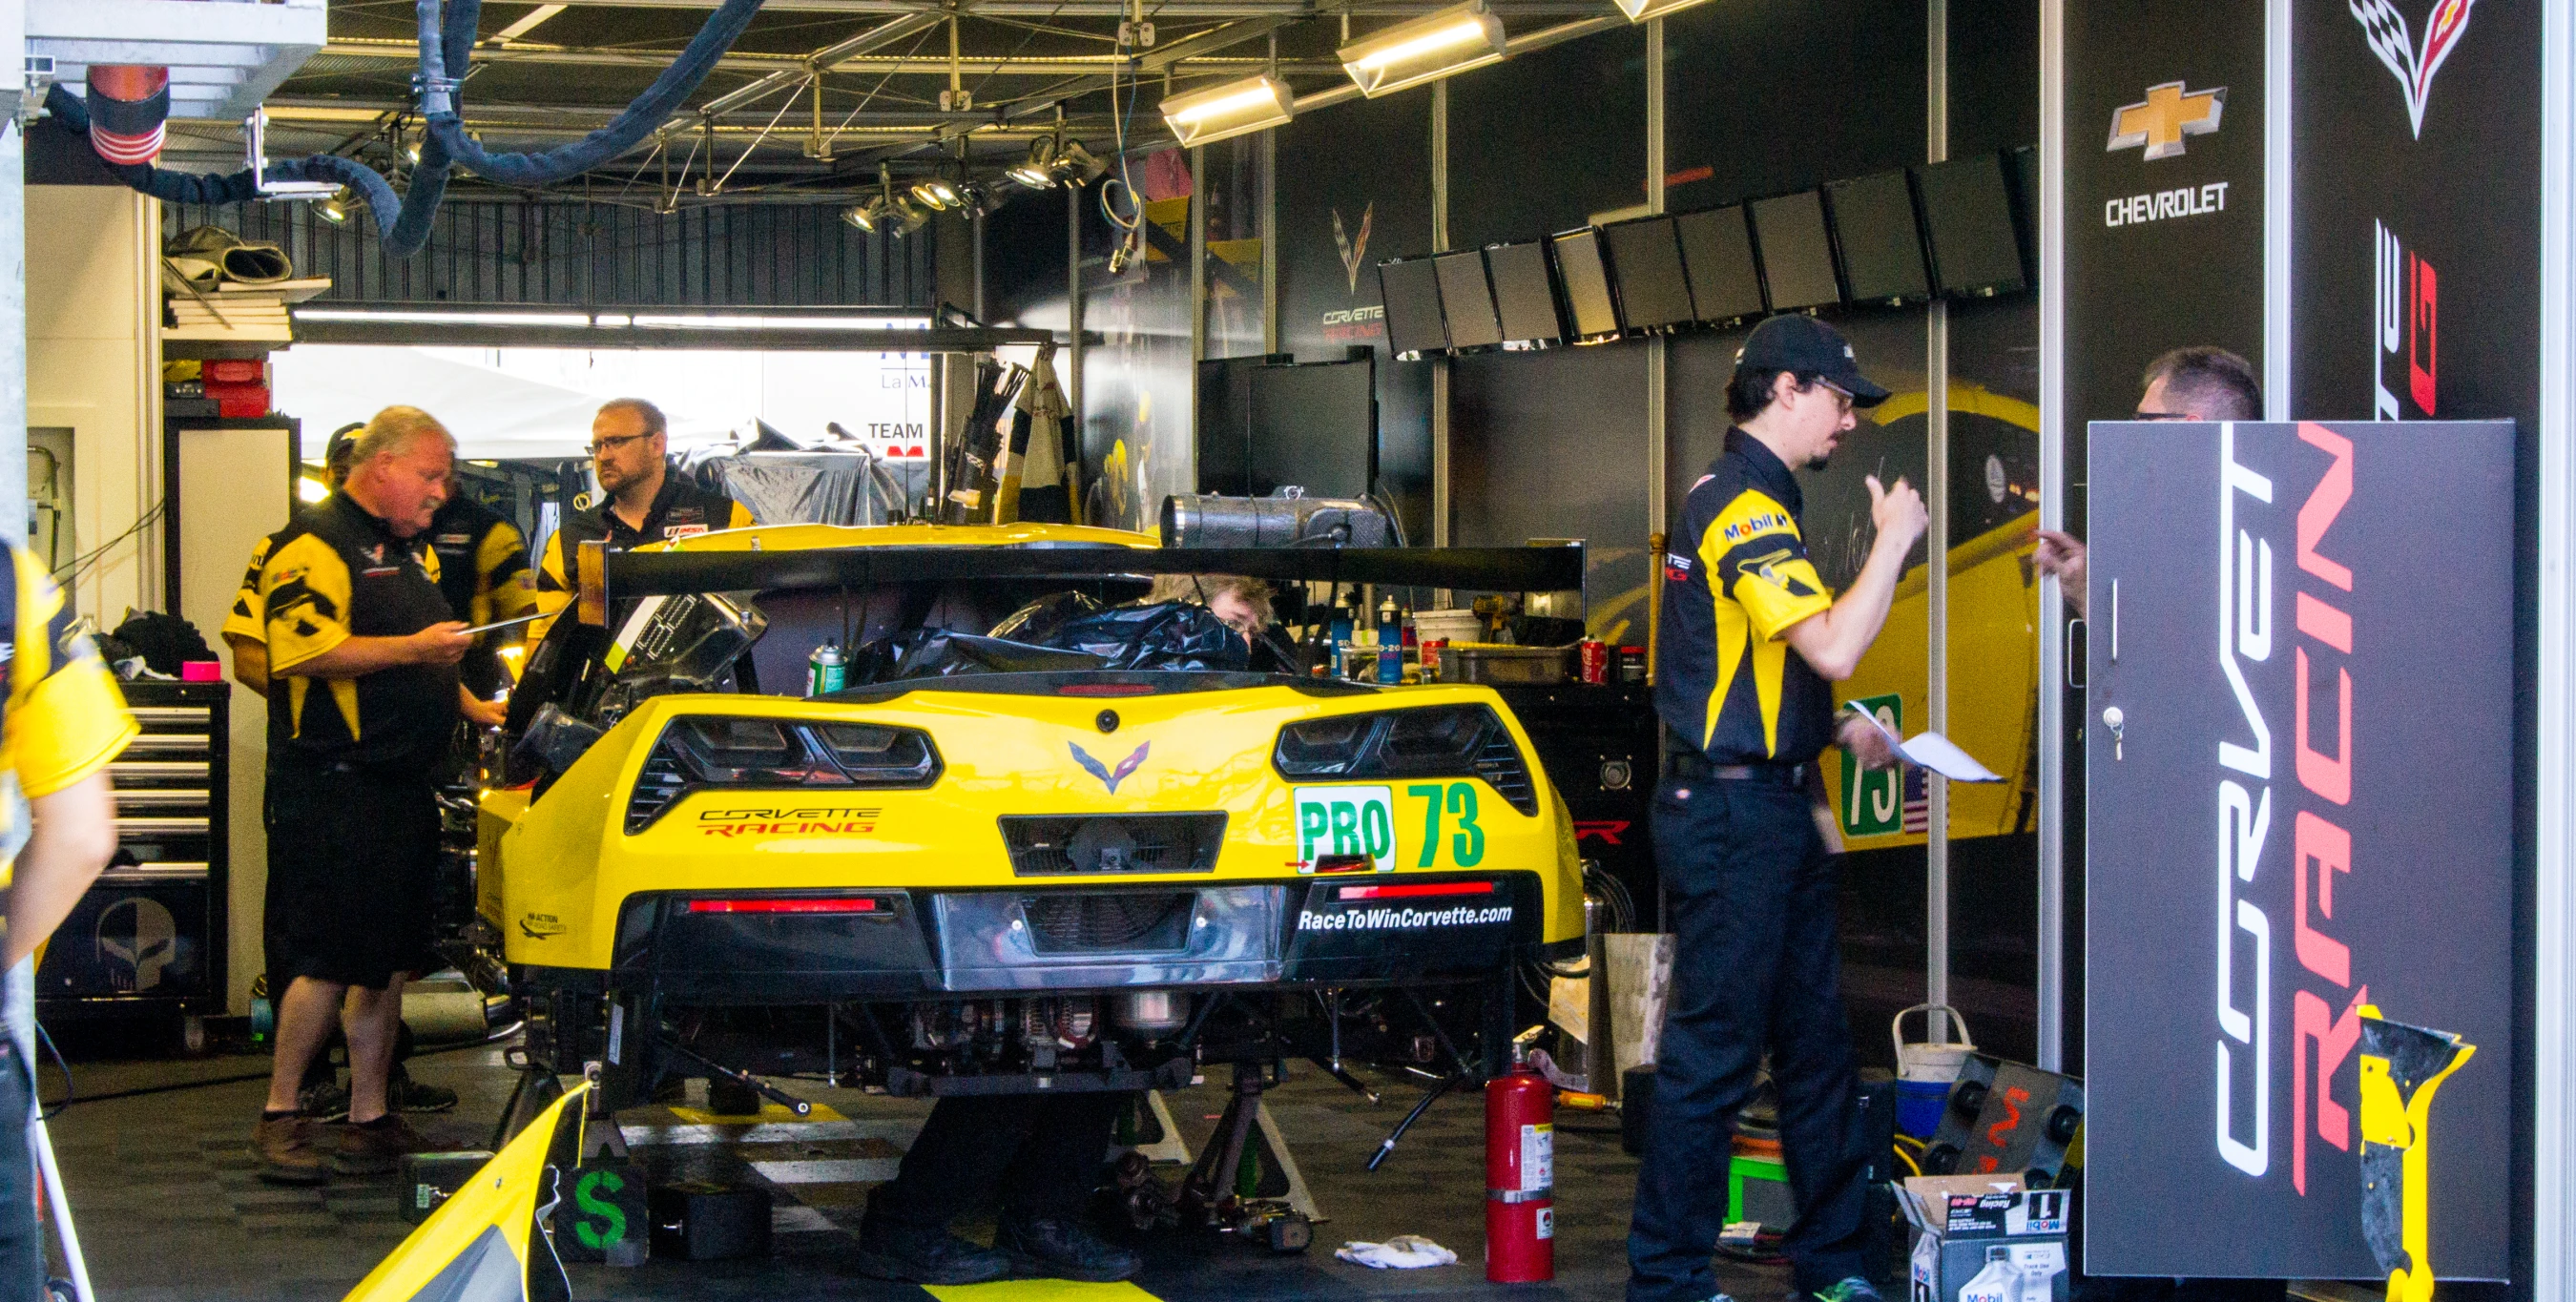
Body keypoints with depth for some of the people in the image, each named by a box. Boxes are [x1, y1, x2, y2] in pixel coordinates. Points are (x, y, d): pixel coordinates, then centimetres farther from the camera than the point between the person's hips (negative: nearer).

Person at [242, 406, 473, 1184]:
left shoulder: (414, 551, 21)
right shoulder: (314, 544, -9)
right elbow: (302, 652, -21)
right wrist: (412, 649, -21)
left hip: (404, 785, 9)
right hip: (331, 790, -9)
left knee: (389, 959, 9)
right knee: (326, 958, -10)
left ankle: (369, 1116, 15)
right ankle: (280, 1115, 1)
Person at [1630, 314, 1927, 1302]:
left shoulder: (1739, 499, 18)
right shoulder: (1745, 508, -16)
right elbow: (1832, 647, -25)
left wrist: (1837, 730, 14)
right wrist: (1893, 540, -14)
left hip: (1773, 809, 11)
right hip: (1731, 812, -11)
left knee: (1815, 1041, 14)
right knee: (1714, 1050, -5)